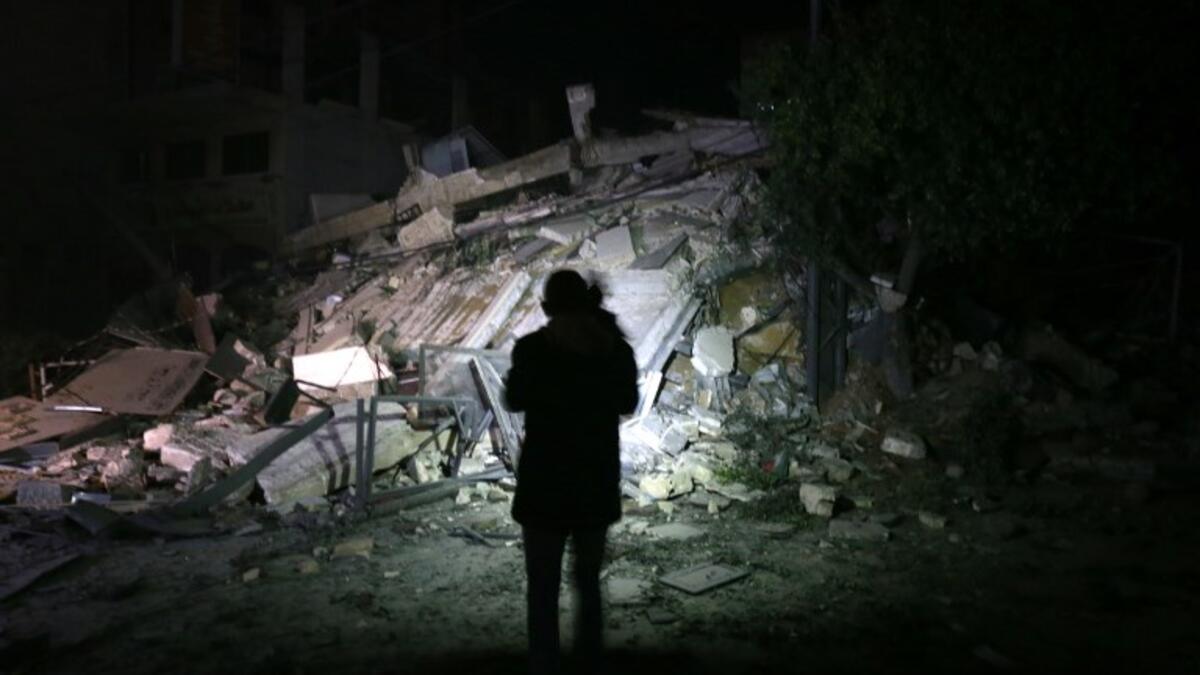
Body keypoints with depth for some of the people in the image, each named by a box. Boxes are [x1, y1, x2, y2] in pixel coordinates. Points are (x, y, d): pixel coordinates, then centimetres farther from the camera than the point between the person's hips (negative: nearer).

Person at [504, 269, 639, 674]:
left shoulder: (532, 348, -11)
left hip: (545, 482, -3)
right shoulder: (615, 348, -3)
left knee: (542, 590, 6)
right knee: (588, 580, 21)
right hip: (598, 482, 3)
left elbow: (515, 401, 5)